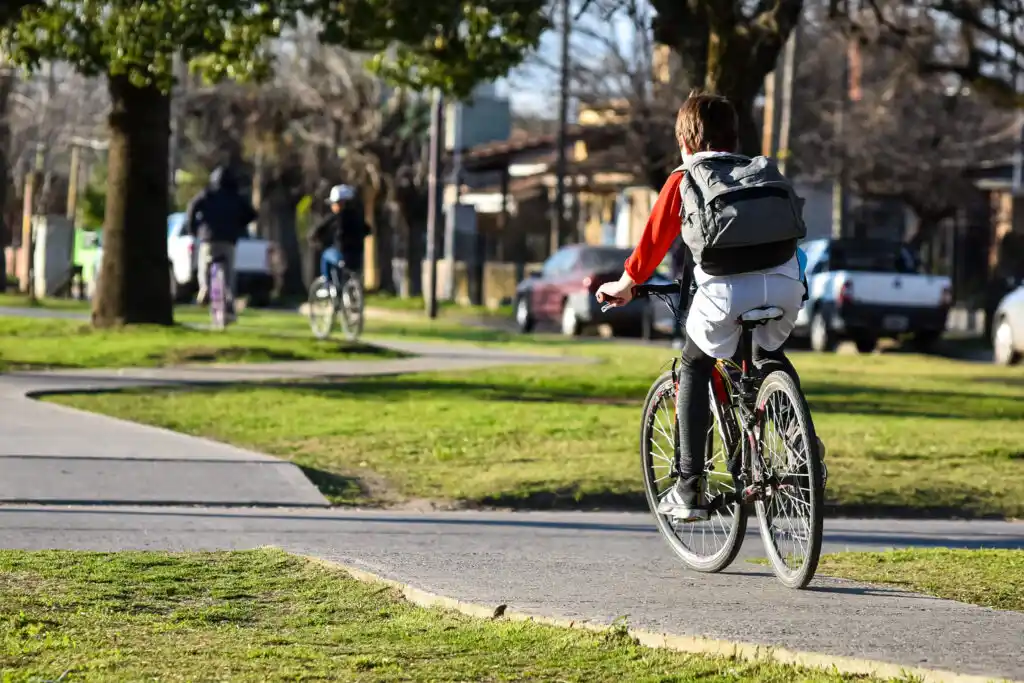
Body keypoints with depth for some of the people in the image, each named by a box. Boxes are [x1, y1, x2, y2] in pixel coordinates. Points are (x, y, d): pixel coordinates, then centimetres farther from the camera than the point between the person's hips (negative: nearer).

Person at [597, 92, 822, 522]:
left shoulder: (683, 181, 14)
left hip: (724, 292, -3)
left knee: (694, 371, 20)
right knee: (771, 356, 35)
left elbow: (654, 241, 18)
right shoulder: (764, 171, 25)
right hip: (784, 285, 3)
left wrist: (624, 286, 34)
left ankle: (688, 490, 12)